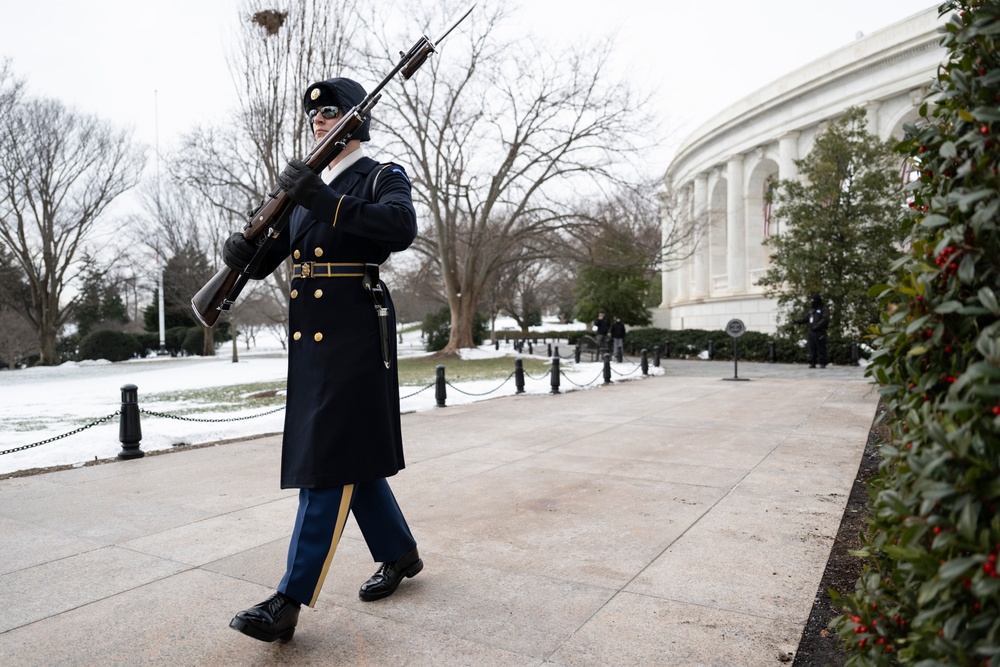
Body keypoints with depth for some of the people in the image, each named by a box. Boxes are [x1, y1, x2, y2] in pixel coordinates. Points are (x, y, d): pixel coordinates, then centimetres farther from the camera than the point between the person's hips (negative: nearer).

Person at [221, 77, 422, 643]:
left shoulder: (383, 177, 0)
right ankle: (400, 553, 30)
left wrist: (323, 200, -28)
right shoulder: (307, 183, 20)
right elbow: (266, 259, 16)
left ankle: (292, 600, -1)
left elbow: (402, 228, -23)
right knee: (351, 453, 13)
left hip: (355, 328, -8)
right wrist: (241, 251, -7)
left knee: (332, 457, -7)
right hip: (309, 332, 8)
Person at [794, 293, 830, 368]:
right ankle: (812, 363, 7)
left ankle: (822, 363, 2)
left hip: (820, 332, -7)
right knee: (811, 348, 3)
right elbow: (806, 319, 26)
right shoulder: (812, 309, 20)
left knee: (820, 348, -5)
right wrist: (797, 321, 18)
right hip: (811, 332, 7)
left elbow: (825, 319, -15)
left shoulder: (824, 309, -3)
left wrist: (816, 326, -23)